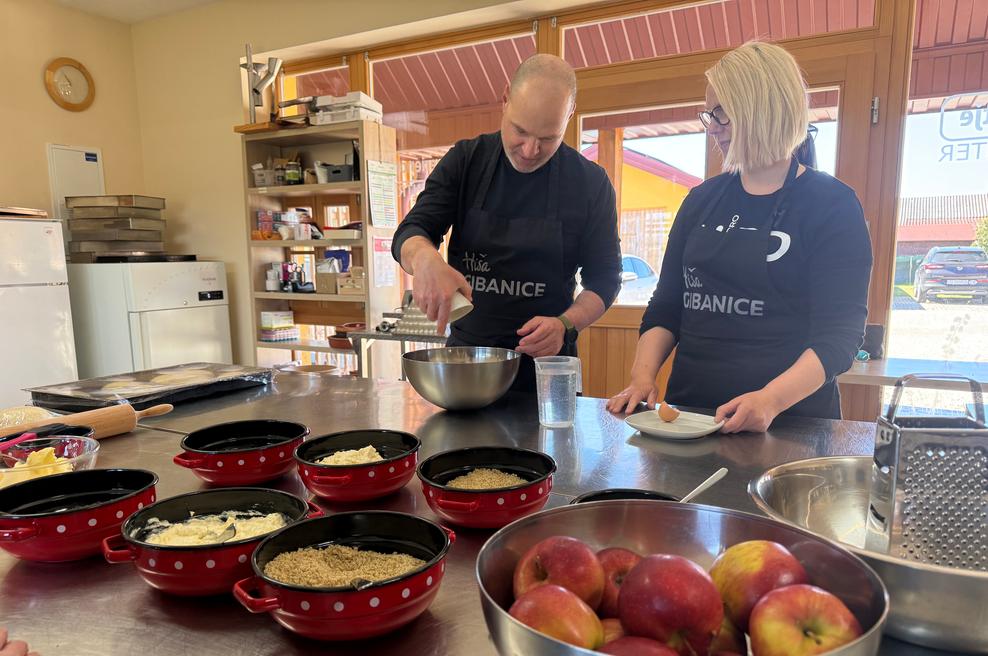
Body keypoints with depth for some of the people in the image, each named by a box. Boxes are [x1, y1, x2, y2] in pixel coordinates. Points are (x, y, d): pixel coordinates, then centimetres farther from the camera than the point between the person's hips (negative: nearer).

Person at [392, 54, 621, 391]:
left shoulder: (591, 182, -7)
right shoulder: (466, 160, -3)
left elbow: (605, 278, -2)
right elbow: (410, 234, -9)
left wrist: (565, 325, -21)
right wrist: (425, 259, -34)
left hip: (545, 364, -2)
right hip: (464, 353, 2)